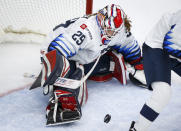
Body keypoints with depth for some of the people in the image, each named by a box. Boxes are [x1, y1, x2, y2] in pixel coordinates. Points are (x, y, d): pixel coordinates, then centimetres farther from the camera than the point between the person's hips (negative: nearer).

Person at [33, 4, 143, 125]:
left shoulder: (118, 30, -10)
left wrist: (138, 65, 19)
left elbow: (130, 45, 9)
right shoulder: (86, 29, -36)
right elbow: (59, 47, -40)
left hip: (89, 56, 8)